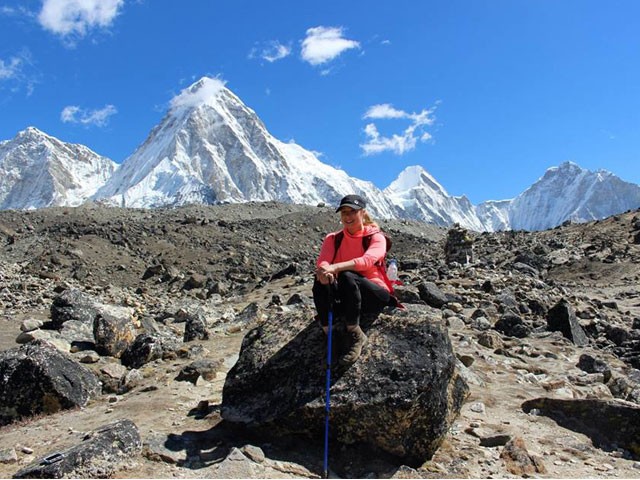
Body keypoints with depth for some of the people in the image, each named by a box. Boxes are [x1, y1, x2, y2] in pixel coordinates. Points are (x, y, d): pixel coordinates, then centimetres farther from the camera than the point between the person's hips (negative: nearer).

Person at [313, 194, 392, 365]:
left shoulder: (376, 237, -3)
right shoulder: (333, 238, 7)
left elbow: (367, 261, -25)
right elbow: (322, 262, -12)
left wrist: (336, 268, -40)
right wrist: (323, 271, -37)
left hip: (374, 296, -3)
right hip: (343, 299, 3)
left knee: (346, 276, -33)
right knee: (321, 280, -26)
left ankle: (356, 335, -25)